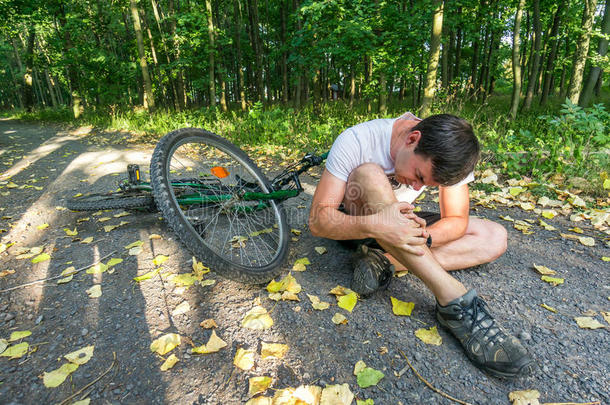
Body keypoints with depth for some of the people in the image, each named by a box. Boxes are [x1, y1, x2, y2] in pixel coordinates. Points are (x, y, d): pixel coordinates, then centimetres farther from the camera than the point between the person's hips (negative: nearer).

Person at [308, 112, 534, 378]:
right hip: (356, 225, -3)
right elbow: (318, 221, -31)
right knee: (368, 174, -37)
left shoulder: (448, 151, -17)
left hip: (400, 223, 4)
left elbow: (457, 221, -15)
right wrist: (373, 226, -49)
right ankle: (453, 299, -37)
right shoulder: (356, 141, -28)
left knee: (495, 237, -10)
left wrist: (422, 236, -36)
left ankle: (384, 262, -24)